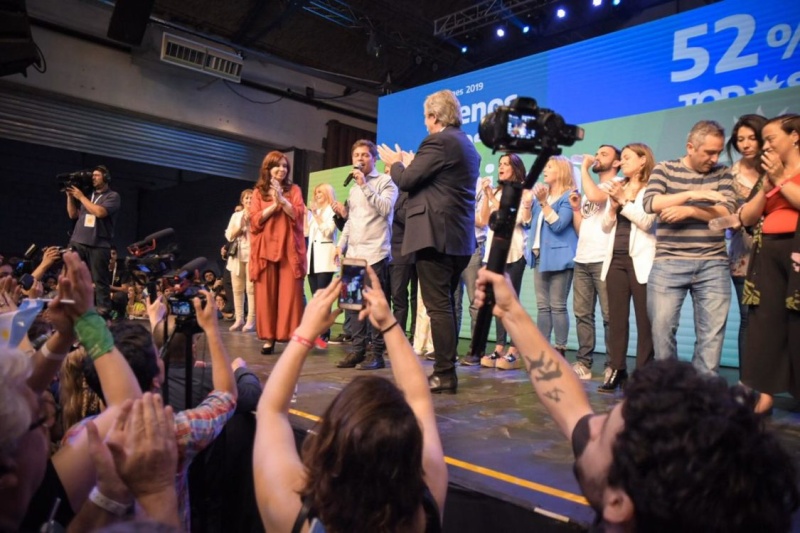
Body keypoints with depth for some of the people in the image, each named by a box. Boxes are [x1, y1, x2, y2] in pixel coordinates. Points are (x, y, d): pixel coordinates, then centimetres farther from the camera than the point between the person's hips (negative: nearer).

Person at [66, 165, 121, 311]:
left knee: (100, 281, -4)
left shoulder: (113, 196, 1)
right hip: (77, 242, 6)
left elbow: (100, 212, -16)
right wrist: (70, 196, 10)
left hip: (98, 245, -5)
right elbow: (73, 215, 20)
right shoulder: (88, 194, 18)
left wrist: (81, 197, -7)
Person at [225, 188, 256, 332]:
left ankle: (251, 321, -9)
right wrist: (241, 225, -3)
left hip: (252, 255, -4)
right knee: (237, 289, 4)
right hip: (237, 255, 5)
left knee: (251, 289, -10)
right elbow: (229, 236, 10)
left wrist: (251, 221, -7)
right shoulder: (236, 215, 17)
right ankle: (239, 319, 10)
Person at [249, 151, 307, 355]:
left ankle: (292, 337, -3)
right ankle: (269, 338, 6)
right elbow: (255, 220, 0)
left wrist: (282, 199, -13)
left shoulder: (294, 190, 12)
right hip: (265, 249, 1)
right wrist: (274, 205, -9)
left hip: (289, 249, -1)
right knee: (266, 295, 0)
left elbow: (298, 215, -2)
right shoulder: (258, 192, 12)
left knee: (290, 295, -6)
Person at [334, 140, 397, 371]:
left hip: (375, 253, -7)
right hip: (353, 253, 7)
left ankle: (376, 353, 1)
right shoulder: (353, 188, 22)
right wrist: (341, 245, 15)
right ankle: (358, 349, 15)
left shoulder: (385, 181, 0)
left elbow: (386, 208, -16)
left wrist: (365, 185, -16)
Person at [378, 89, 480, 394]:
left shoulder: (438, 141, -10)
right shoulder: (468, 146, 19)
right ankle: (446, 370, 20)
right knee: (446, 305, 14)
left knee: (438, 307, -6)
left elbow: (406, 181, -12)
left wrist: (395, 163, 8)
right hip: (459, 238, 10)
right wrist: (411, 164, 26)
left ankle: (445, 374, -1)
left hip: (436, 235, -10)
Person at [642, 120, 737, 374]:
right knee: (662, 327, -2)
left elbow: (727, 212, -1)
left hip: (713, 265, 2)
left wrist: (689, 211, -12)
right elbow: (650, 203, -10)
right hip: (668, 263, -2)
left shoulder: (722, 173, 12)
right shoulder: (664, 169, 7)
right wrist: (695, 194, -15)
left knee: (712, 332, 0)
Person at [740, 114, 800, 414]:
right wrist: (766, 186, 2)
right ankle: (764, 394, 5)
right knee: (765, 322, 2)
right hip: (768, 253, 6)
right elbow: (747, 217, 12)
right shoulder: (770, 174, 21)